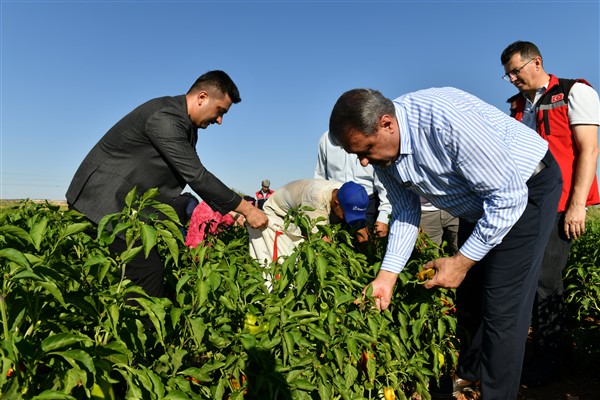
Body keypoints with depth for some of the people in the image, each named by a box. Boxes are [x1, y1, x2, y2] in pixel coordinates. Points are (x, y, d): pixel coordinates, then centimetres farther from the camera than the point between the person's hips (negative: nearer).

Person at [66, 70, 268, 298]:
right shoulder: (164, 118, -23)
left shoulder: (187, 127, 8)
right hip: (106, 202, -9)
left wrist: (234, 210, 6)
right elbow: (196, 176, -26)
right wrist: (246, 209, -20)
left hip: (126, 205, 10)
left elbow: (194, 176, 12)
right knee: (149, 273, -11)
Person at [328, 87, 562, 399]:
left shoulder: (447, 119, -37)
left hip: (527, 188, -7)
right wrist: (386, 277, -8)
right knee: (468, 295, 15)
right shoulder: (381, 152, -11)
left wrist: (461, 262, -24)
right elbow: (405, 212, 0)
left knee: (501, 306, -9)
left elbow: (508, 196, -30)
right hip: (476, 202, 7)